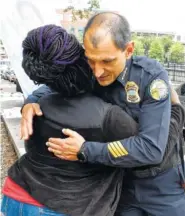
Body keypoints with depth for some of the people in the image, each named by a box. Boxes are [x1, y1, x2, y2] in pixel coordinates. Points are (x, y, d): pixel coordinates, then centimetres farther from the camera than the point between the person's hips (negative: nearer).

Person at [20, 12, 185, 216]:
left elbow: (151, 148, -29)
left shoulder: (152, 76, -24)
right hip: (120, 180, 3)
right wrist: (30, 103, -17)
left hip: (162, 183, -2)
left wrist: (85, 150, -30)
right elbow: (52, 87, 6)